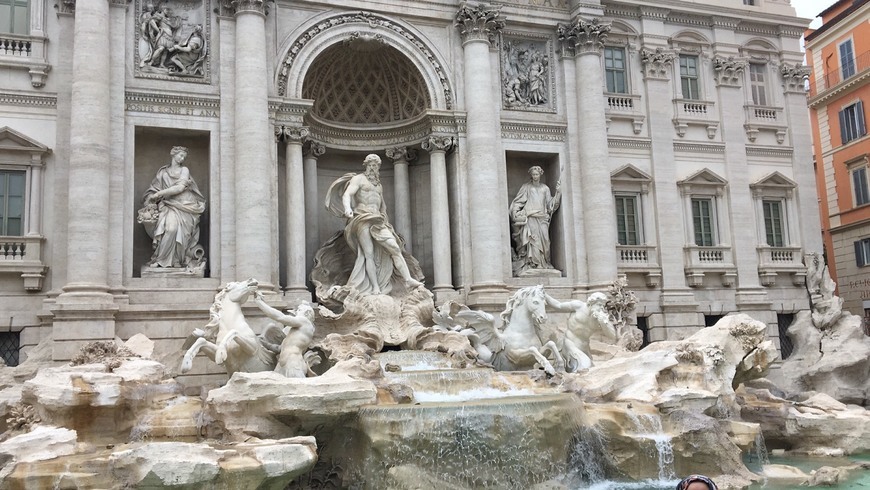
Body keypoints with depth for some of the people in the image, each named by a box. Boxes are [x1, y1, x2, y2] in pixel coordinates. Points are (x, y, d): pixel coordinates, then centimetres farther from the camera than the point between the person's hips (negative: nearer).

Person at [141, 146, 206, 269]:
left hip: (184, 206, -1)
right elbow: (154, 189, 12)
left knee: (174, 227, -26)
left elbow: (180, 187, -6)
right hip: (169, 206, 1)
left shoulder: (184, 170, 8)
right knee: (170, 227, -30)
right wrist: (151, 200, -9)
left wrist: (159, 193, -9)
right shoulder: (163, 172, 14)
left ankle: (159, 259, -16)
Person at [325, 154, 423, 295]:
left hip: (377, 220, 5)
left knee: (394, 247, -12)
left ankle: (408, 280, -20)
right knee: (369, 253, -14)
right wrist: (347, 208, -30)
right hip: (362, 219, -5)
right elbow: (346, 195, -9)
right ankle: (376, 288, -18)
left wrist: (385, 222, 24)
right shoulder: (358, 179, 8)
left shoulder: (379, 185, 28)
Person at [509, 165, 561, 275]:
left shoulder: (545, 188, 16)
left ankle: (544, 263, -3)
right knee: (533, 239, -15)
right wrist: (515, 212, -5)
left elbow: (550, 204, 12)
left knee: (544, 240, -6)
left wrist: (558, 192, 3)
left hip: (542, 218, 3)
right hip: (530, 217, -3)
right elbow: (518, 202, 8)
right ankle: (533, 263, -17)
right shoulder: (526, 187, 9)